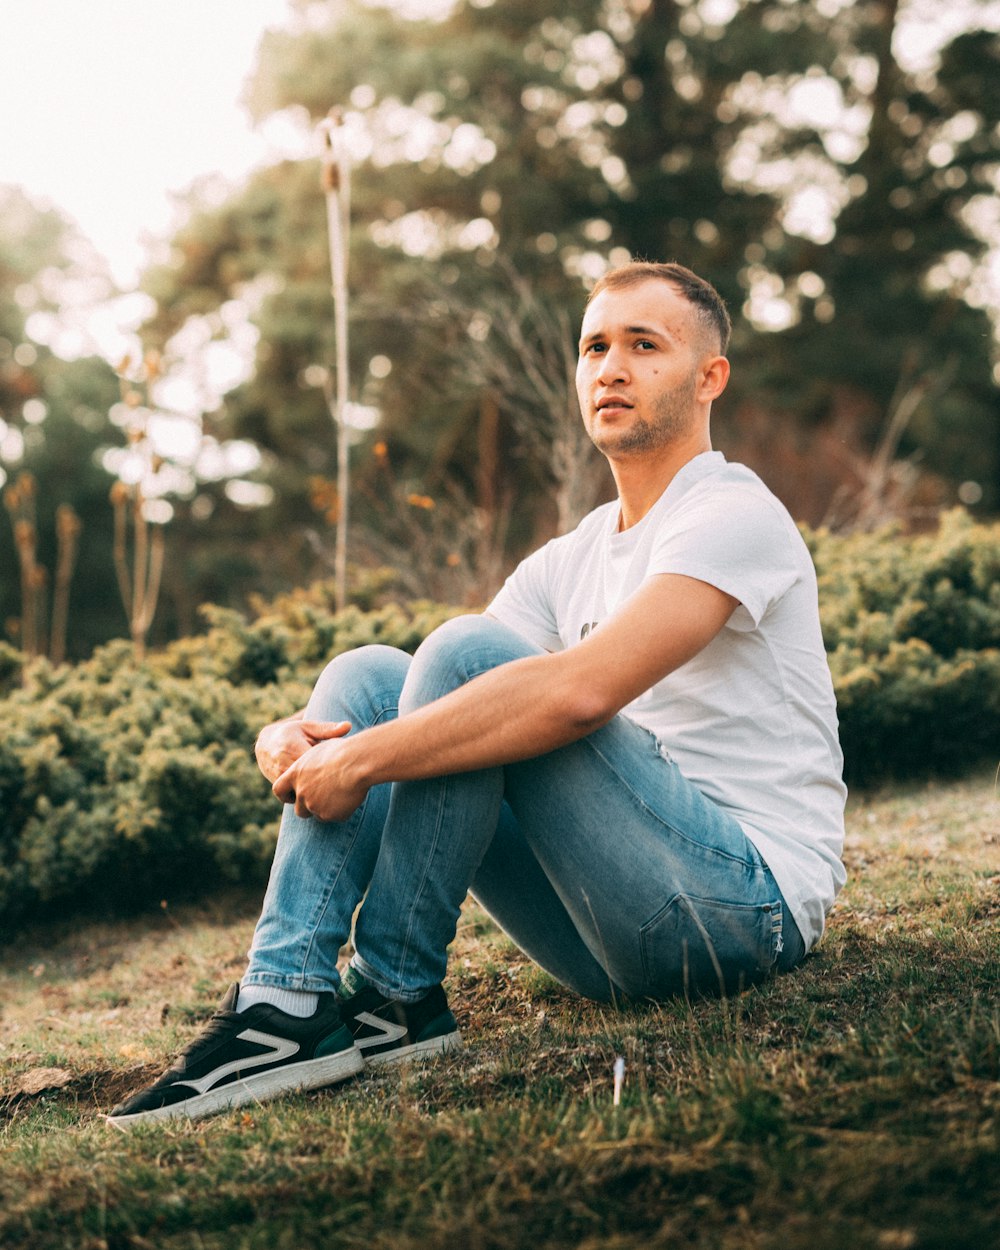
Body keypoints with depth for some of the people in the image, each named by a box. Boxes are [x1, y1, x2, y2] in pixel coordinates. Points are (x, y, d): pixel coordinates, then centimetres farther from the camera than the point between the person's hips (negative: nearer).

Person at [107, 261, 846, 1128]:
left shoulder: (736, 515, -10)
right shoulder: (569, 563, 16)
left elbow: (579, 691, -27)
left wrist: (362, 761, -23)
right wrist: (298, 737, -12)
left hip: (752, 898, -8)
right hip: (628, 929, 8)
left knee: (469, 654, -23)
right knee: (368, 674, -1)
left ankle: (396, 994, -13)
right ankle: (287, 996, -15)